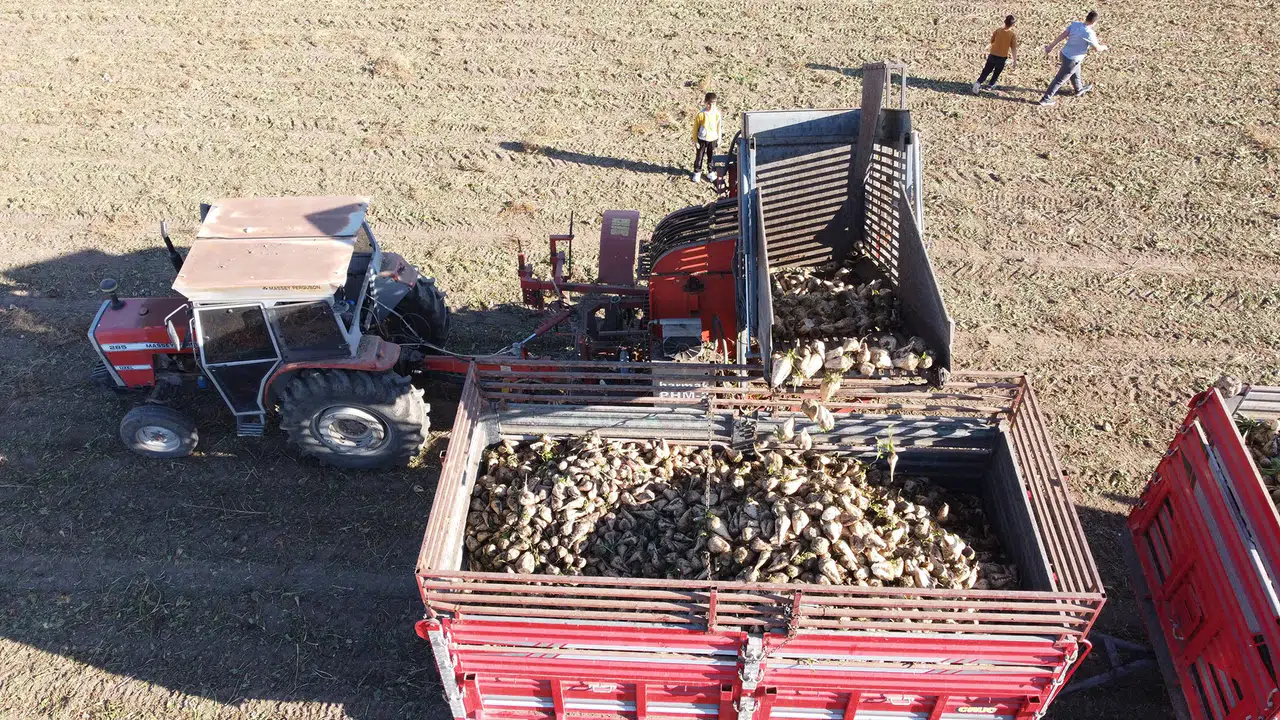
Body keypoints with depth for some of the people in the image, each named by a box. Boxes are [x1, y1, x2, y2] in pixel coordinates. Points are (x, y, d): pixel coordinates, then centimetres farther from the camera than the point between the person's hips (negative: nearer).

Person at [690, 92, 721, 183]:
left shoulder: (717, 113, -11)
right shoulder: (701, 114, -20)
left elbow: (718, 125, 4)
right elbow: (695, 127, -10)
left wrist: (719, 137, 10)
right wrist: (695, 140, -8)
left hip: (713, 139, 2)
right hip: (702, 139, -2)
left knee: (711, 156, 16)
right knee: (699, 156, 11)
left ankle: (711, 172, 34)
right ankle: (697, 172, 29)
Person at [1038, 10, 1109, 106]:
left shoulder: (1074, 24, -10)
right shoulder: (1089, 33, -27)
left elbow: (1061, 36, -7)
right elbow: (1097, 48, -13)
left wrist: (1051, 46, 1)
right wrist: (1104, 47, 8)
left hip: (1064, 54, 7)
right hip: (1071, 61, -7)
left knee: (1075, 74, 31)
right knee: (1059, 80, 10)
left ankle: (1079, 89, 56)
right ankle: (1045, 99, 20)